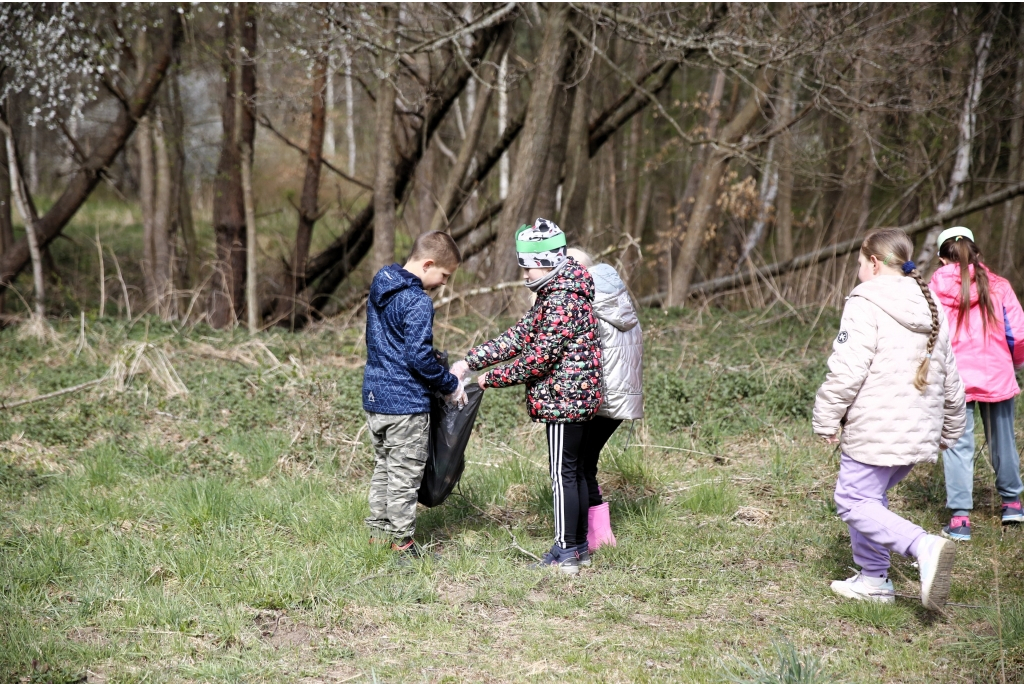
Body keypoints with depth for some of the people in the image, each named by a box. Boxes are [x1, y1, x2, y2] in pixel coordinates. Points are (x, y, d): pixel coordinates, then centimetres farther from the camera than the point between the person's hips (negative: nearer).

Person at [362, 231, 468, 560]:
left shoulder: (380, 288, 9)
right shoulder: (418, 302, -20)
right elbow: (419, 356, -23)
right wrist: (450, 385, -9)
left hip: (374, 396, 9)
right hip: (405, 403, -9)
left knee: (383, 467, 19)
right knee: (405, 475, 1)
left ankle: (378, 532, 26)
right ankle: (402, 543, 8)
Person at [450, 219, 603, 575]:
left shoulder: (564, 302, -21)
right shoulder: (552, 296, 13)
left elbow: (538, 358, -22)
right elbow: (519, 336, 12)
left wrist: (493, 378, -11)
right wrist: (470, 361, 5)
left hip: (564, 399, -10)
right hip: (574, 399, 10)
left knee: (563, 473, -5)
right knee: (572, 470, 15)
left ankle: (566, 554, 0)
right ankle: (576, 544, 23)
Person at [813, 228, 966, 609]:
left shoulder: (866, 305, -10)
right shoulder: (931, 310, 15)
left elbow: (847, 371, -18)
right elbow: (950, 380, 21)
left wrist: (826, 421, -8)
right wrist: (950, 430, 31)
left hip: (876, 432, -8)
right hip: (920, 432, 8)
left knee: (854, 502, -5)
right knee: (870, 496, 19)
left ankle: (924, 547, -25)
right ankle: (873, 580, 20)